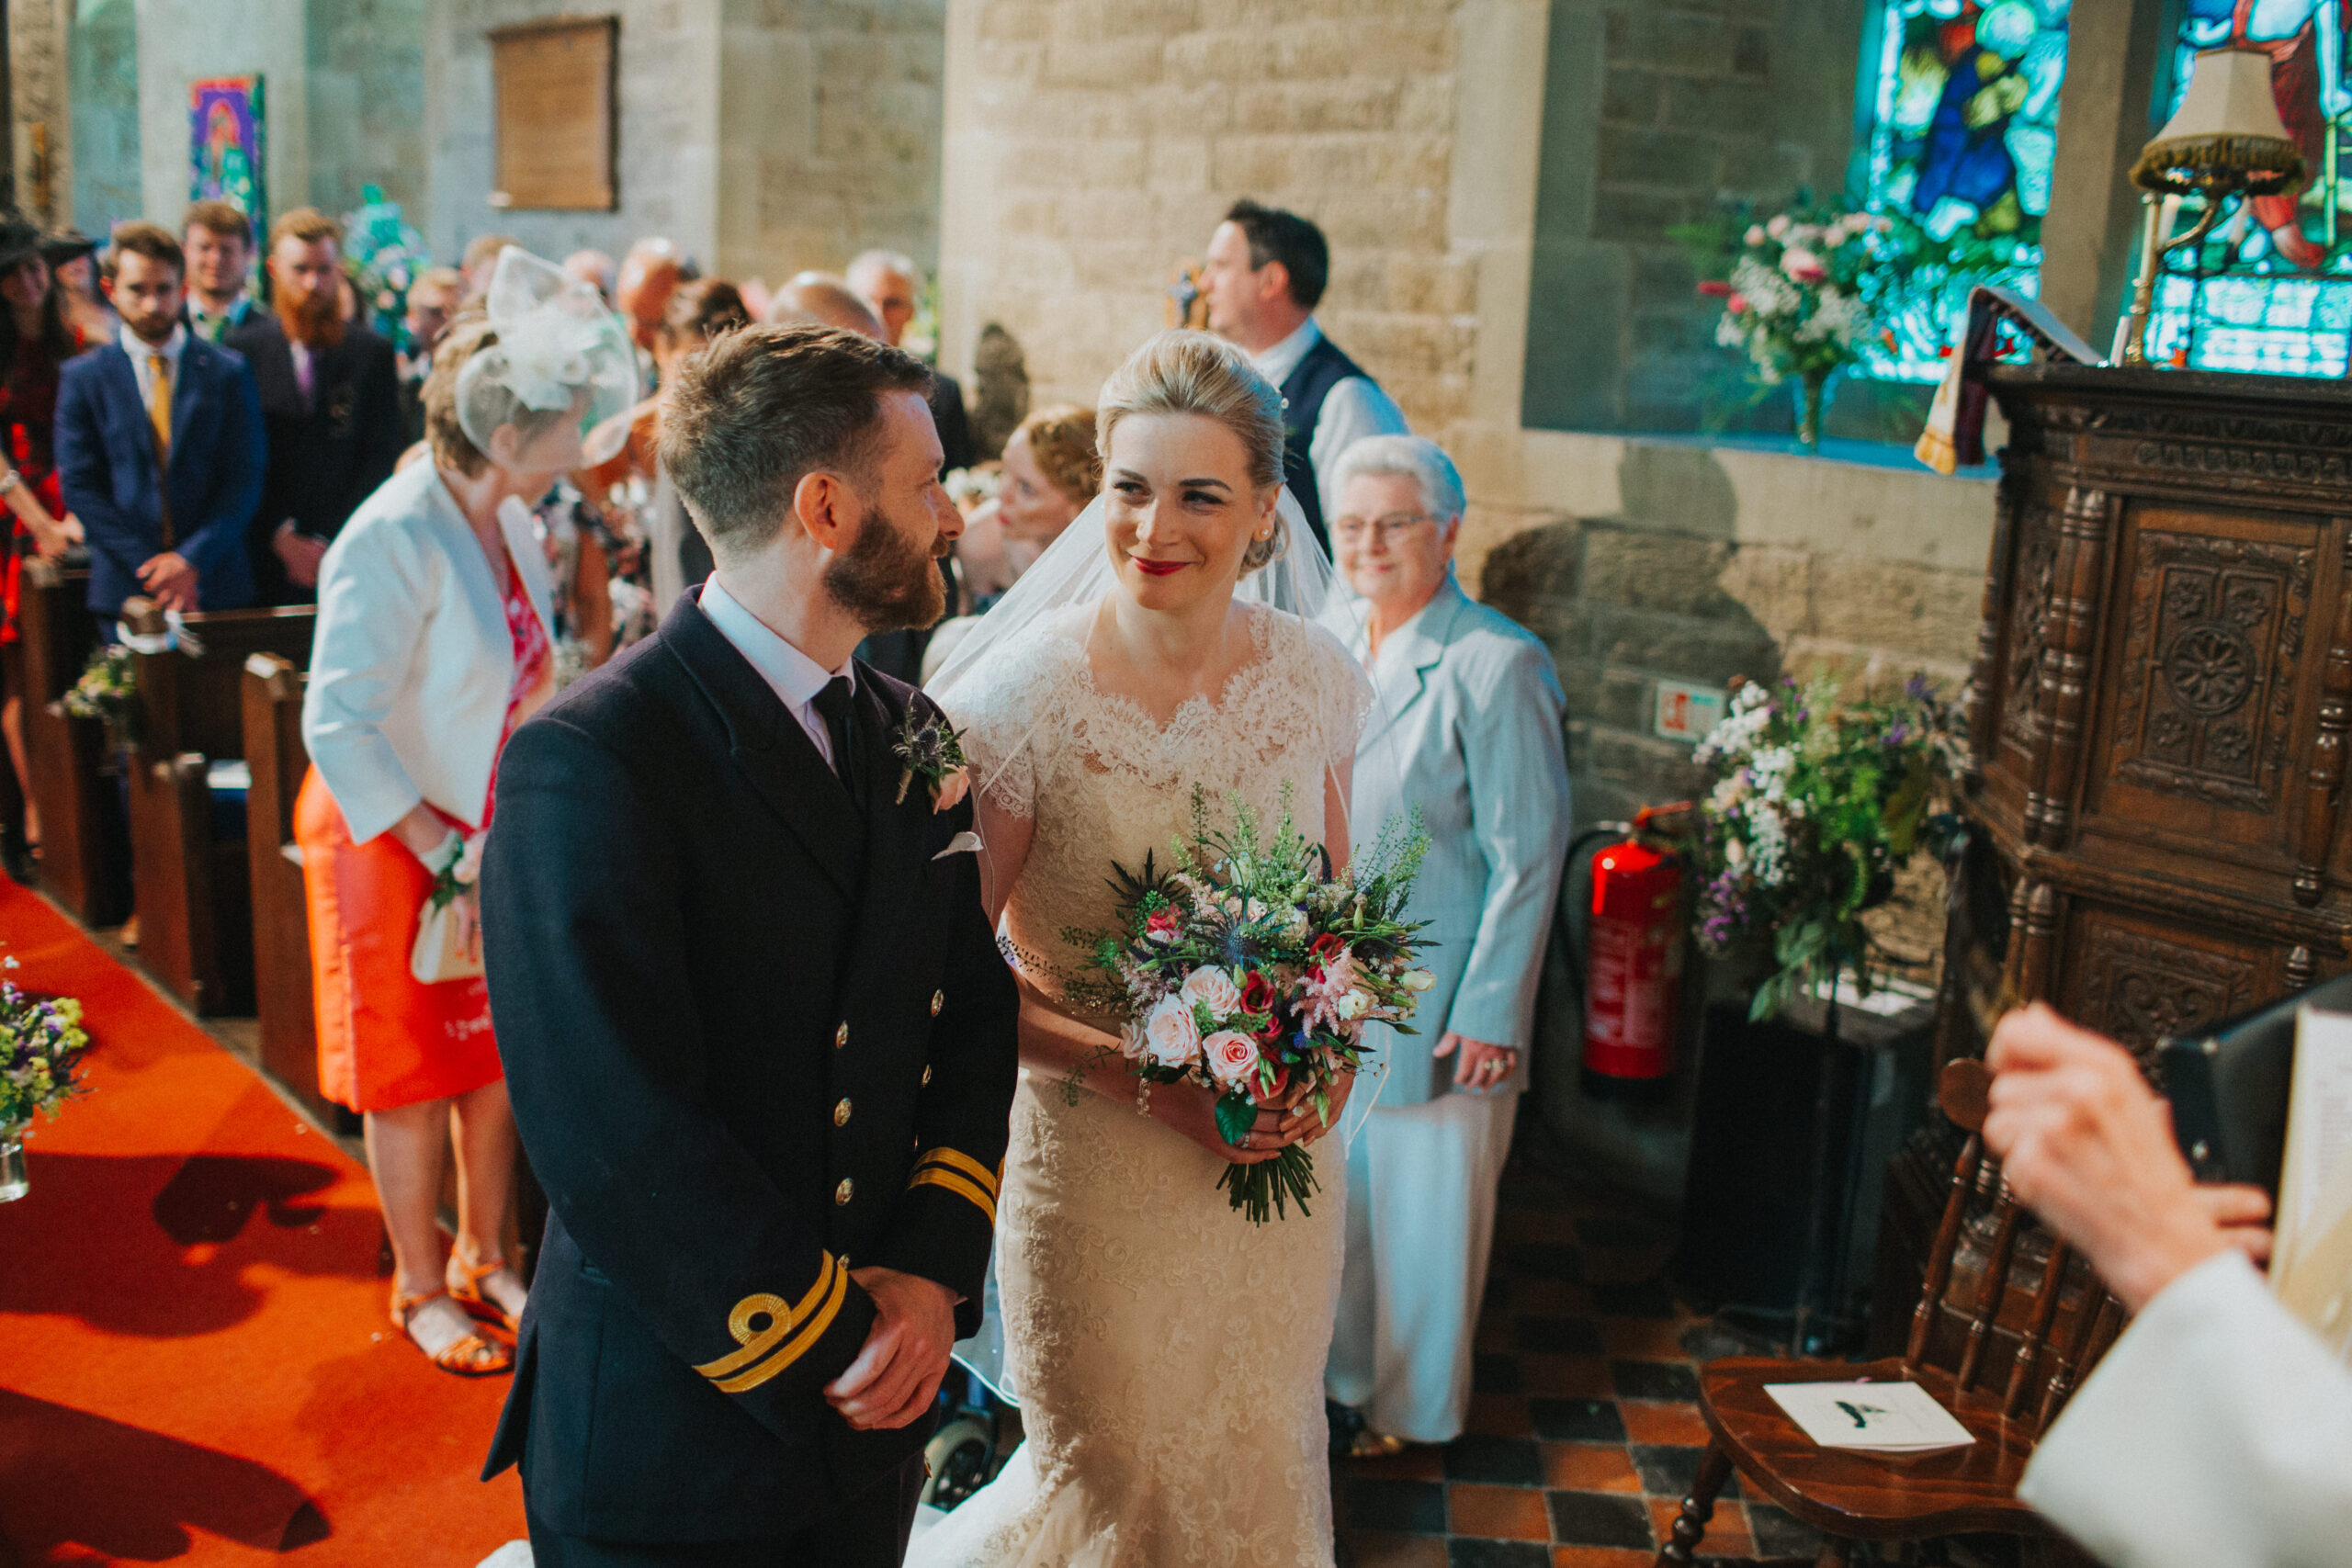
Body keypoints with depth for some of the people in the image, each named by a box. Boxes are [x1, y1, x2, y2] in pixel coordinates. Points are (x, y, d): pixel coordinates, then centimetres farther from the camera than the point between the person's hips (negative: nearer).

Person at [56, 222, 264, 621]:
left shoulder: (228, 371, 5)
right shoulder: (82, 378, 6)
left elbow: (244, 479, 0)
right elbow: (79, 487, 1)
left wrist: (192, 559, -11)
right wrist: (152, 568, -10)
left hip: (217, 587, 0)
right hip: (125, 587, 0)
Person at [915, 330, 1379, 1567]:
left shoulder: (1316, 676, -6)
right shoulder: (1020, 697, -19)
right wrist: (1140, 1073, -21)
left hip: (1277, 1153, 4)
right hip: (1097, 1164, -4)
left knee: (1261, 1464, 22)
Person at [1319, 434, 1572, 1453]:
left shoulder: (1497, 665, -16)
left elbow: (1528, 858, -15)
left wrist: (1489, 1013, -16)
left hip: (1434, 1007, -6)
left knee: (1423, 1213, 9)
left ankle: (1413, 1408, 30)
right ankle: (1339, 1376, 38)